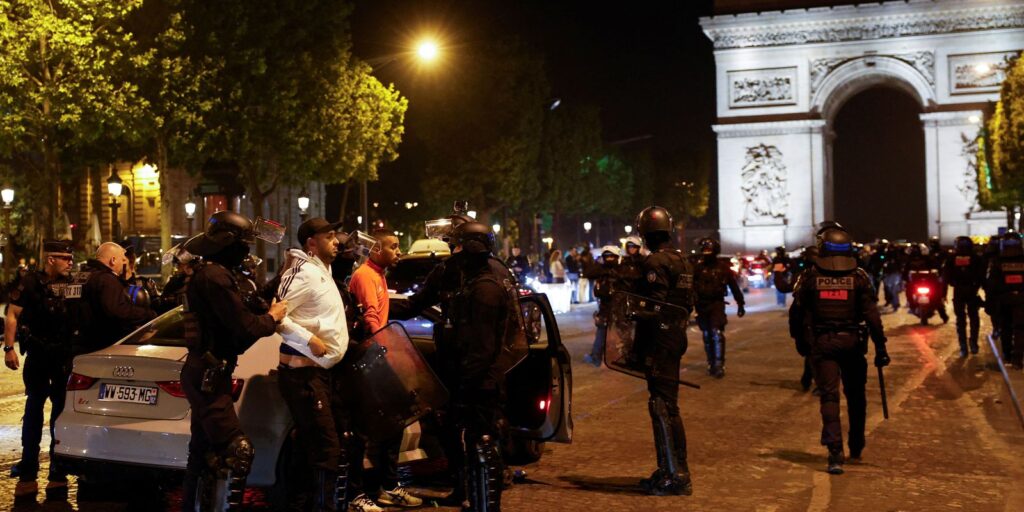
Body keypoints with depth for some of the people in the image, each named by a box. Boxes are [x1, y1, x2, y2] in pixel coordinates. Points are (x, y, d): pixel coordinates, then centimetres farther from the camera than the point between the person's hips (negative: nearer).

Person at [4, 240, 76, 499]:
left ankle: (58, 473, 14)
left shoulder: (70, 284, 7)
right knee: (34, 409, 1)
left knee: (62, 410, 5)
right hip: (38, 356, -3)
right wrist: (9, 348, -13)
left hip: (65, 357, 3)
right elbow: (12, 315, -5)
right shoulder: (31, 283, -4)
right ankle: (27, 474, 9)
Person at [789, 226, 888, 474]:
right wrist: (880, 347, -6)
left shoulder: (810, 277, -2)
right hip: (852, 343, 1)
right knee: (855, 396, 16)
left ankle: (835, 451, -14)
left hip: (821, 343, -1)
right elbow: (872, 314, -9)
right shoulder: (859, 277, -3)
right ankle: (856, 447, 29)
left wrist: (800, 340, 17)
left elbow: (796, 312, 3)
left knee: (829, 396, -1)